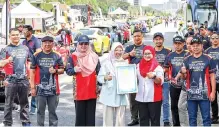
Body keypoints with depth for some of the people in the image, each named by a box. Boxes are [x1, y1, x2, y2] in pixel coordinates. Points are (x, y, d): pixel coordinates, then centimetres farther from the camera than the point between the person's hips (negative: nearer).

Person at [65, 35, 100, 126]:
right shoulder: (73, 57, 1)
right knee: (80, 113, 2)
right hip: (79, 90, -2)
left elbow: (99, 71, 11)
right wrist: (74, 70, -24)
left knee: (91, 113, 5)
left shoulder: (94, 56, 7)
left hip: (92, 89, 2)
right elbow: (68, 71, -2)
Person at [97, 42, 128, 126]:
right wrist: (105, 78, -23)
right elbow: (99, 77, -4)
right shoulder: (107, 63, -1)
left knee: (120, 119, 5)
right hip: (109, 95, -2)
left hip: (121, 95, 2)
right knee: (108, 118, 0)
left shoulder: (125, 63, 8)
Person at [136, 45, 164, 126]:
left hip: (154, 97, -5)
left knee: (155, 118, -1)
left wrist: (154, 76, -30)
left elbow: (160, 82, -12)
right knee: (143, 118, 8)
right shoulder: (139, 66, 12)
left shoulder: (157, 67, -3)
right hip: (141, 97, 5)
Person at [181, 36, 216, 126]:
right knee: (192, 118, 10)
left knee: (206, 118, 2)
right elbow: (185, 78, 12)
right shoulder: (187, 60, 7)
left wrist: (213, 92, -6)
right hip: (191, 94, 3)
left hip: (204, 94, -3)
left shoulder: (208, 59, -2)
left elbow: (212, 77, 0)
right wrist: (183, 73, -11)